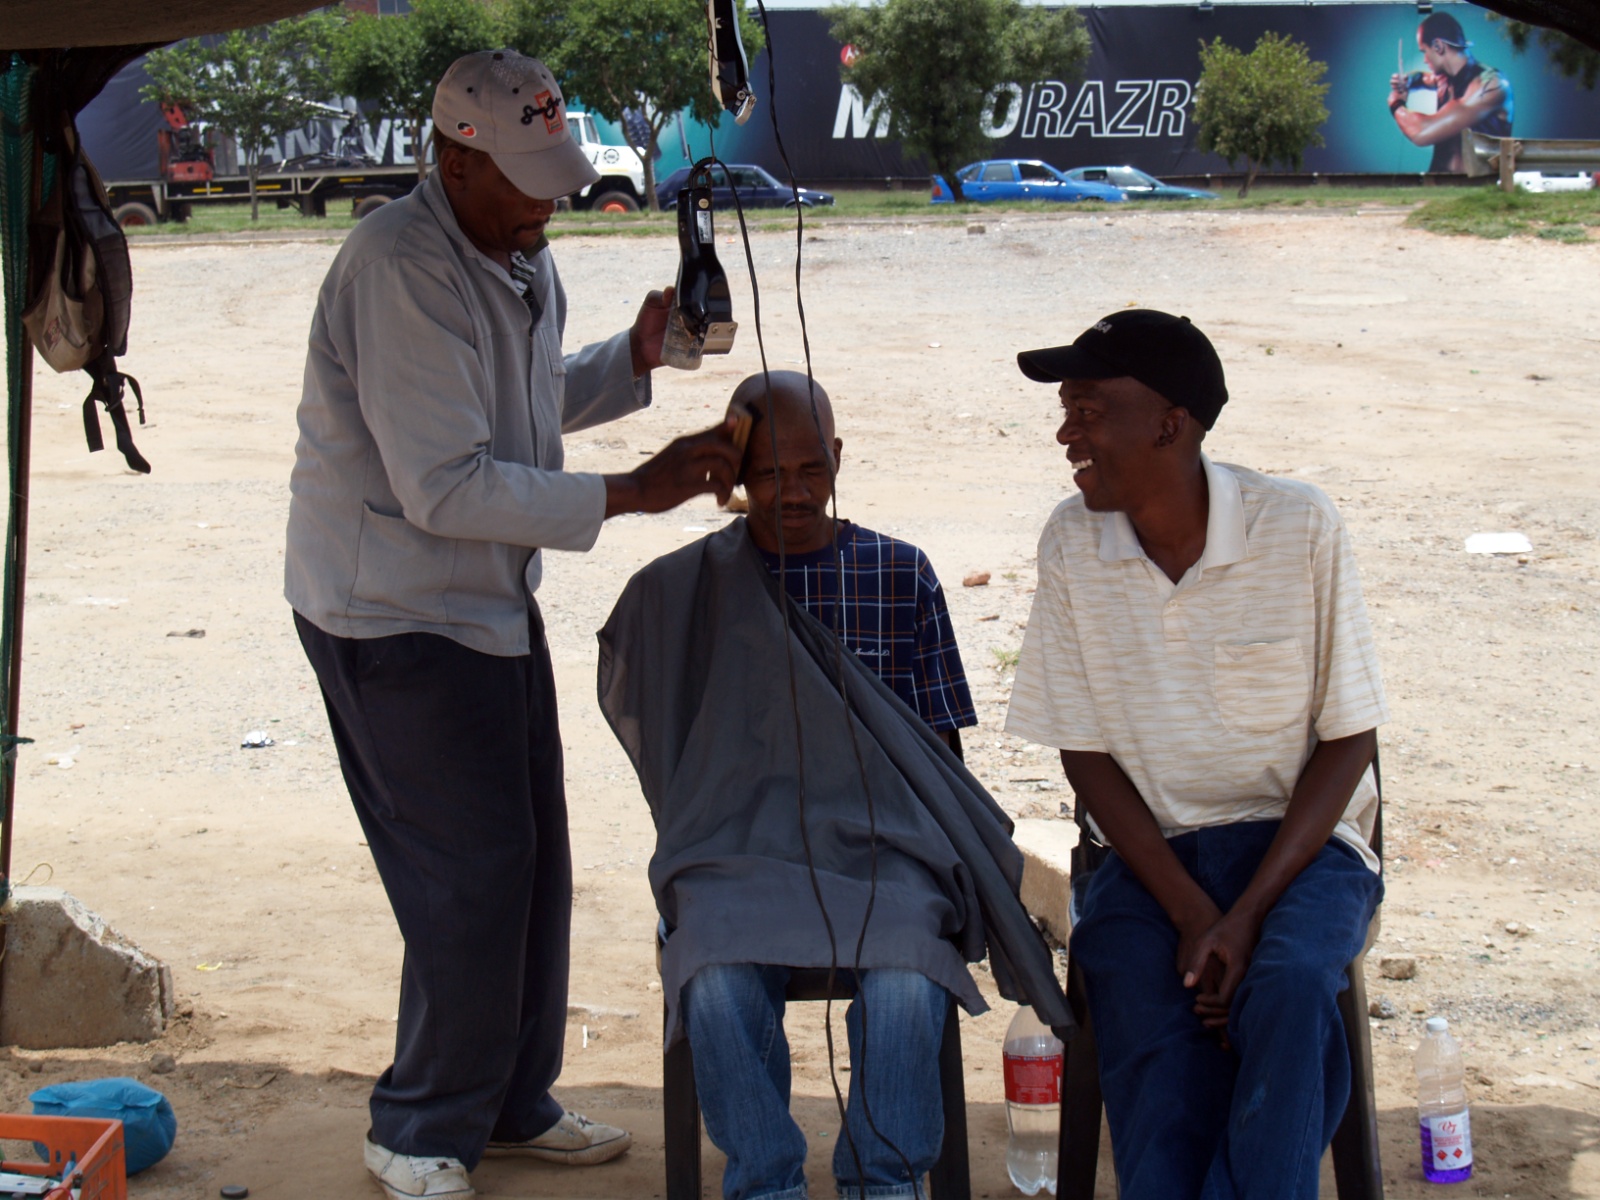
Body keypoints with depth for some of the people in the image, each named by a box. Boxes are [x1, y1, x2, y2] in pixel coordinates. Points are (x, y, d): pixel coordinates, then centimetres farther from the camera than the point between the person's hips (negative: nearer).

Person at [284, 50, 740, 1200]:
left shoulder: (520, 258, 6)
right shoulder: (400, 272, -24)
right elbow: (443, 488, -28)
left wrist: (636, 357, 2)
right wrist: (629, 493, -26)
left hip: (491, 600, 9)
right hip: (395, 615, -9)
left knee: (533, 860, 13)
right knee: (473, 873, -6)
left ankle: (512, 1103, 28)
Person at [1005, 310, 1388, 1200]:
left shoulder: (1300, 527, -10)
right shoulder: (1073, 543, -3)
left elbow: (1349, 742, -4)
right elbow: (1085, 752, 1)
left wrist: (1248, 914, -16)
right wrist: (1190, 914, -12)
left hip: (1297, 838, -1)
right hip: (1152, 852, 2)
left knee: (1286, 986, -33)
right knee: (1153, 1044, -24)